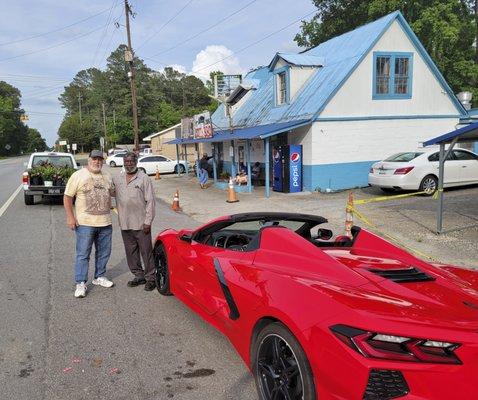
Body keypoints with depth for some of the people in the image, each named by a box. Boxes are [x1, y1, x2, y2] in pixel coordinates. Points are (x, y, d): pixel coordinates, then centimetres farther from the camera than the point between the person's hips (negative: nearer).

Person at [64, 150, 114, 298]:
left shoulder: (106, 177, 11)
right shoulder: (78, 176, -5)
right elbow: (67, 197, -6)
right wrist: (70, 217, -12)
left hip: (105, 223, 5)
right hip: (85, 223, -5)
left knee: (104, 253, 14)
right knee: (83, 254, -1)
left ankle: (100, 277, 30)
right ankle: (80, 283, 7)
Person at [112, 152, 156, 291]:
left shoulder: (144, 178, -6)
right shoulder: (117, 179, 9)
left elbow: (150, 201, -8)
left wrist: (148, 221, -12)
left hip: (140, 224, -5)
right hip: (125, 224, 5)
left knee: (146, 251, 1)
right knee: (131, 252, 13)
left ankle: (150, 278, 11)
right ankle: (139, 276, 26)